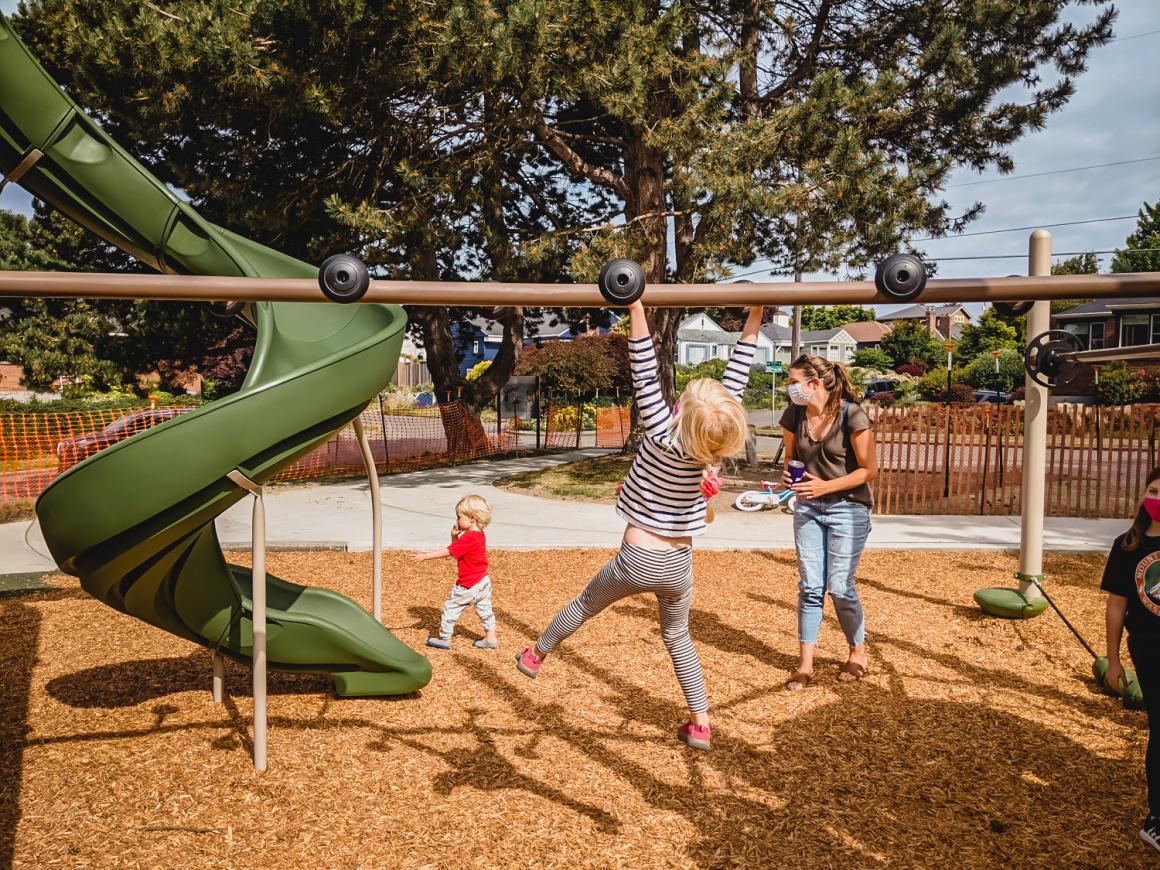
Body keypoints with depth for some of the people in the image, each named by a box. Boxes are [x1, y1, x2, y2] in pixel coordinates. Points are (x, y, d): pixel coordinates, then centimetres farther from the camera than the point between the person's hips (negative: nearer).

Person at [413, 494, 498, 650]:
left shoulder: (468, 538, -25)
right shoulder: (479, 535, 5)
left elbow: (447, 552, -25)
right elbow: (457, 550, 12)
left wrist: (425, 556, -21)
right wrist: (455, 536, -6)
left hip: (468, 585, -9)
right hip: (483, 581, 9)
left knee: (450, 607, 6)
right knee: (485, 610, 16)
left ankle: (444, 638, 16)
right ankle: (491, 639, 21)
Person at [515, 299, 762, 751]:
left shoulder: (664, 438, -23)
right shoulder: (712, 448, -14)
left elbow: (644, 377, -28)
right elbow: (736, 378, -9)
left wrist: (636, 309, -30)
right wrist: (753, 319, -7)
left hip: (637, 561, -3)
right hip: (679, 566, 3)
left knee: (584, 605, 21)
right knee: (677, 637, 23)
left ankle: (536, 656, 43)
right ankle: (700, 723, 23)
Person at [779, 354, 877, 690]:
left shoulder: (851, 414, -18)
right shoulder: (794, 414, -3)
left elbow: (870, 469, -15)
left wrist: (827, 486, -23)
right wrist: (787, 474, -11)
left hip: (848, 508, -4)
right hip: (808, 508, 5)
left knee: (840, 587, 0)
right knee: (809, 587, 5)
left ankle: (858, 652, 26)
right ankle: (806, 664, 14)